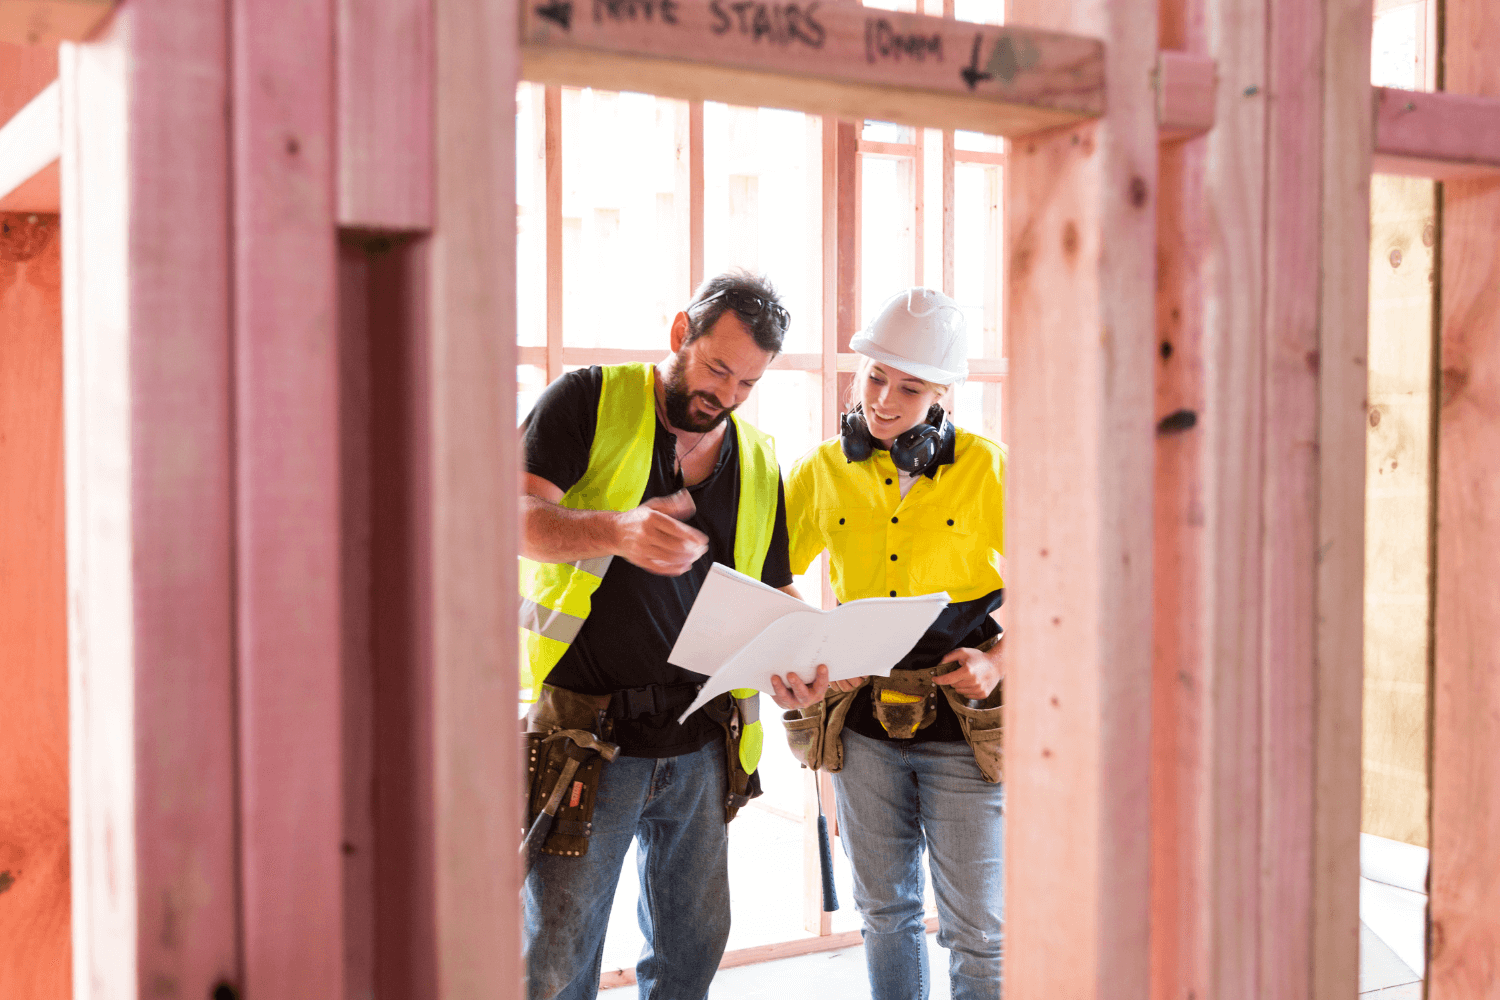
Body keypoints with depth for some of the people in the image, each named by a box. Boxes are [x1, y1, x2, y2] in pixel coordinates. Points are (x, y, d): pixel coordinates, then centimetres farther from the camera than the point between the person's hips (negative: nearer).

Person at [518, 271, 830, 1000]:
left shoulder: (758, 465, 13)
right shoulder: (591, 401, -2)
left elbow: (772, 591, 19)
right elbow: (513, 516, -13)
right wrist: (615, 531, -31)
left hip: (701, 747, 5)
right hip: (585, 740, -5)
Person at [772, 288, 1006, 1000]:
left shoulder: (987, 469, -6)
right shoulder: (822, 472, 1)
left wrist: (999, 662, -14)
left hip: (962, 727, -3)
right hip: (861, 723, 3)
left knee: (977, 929, 3)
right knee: (885, 913, 16)